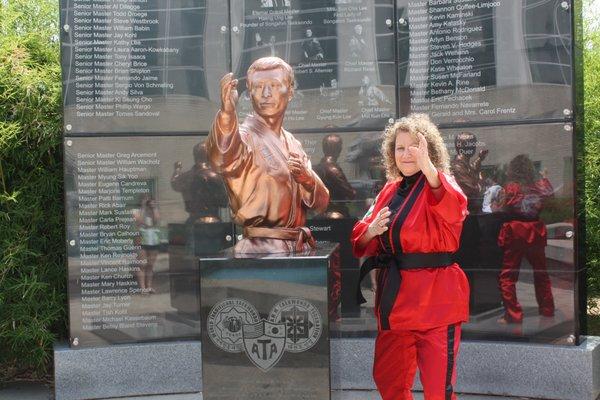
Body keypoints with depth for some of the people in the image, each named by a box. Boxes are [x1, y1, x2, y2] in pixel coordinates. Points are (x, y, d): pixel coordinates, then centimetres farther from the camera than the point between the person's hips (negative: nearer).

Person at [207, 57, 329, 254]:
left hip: (299, 247, 6)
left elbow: (321, 203, 13)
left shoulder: (292, 143, 15)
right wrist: (227, 112, -48)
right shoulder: (244, 136, -5)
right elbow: (222, 159, -31)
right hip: (260, 249, -5)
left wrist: (307, 180, -8)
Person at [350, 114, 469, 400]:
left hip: (434, 296, -6)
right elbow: (362, 243, 13)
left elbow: (454, 209, -33)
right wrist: (371, 231, -10)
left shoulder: (440, 185, -7)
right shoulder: (390, 191, 11)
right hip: (393, 296, 6)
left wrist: (427, 166, -47)